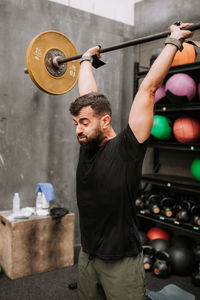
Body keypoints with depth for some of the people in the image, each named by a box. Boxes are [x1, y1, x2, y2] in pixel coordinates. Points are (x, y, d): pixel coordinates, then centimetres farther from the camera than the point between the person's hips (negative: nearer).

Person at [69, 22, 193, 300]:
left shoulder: (126, 147, -16)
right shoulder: (88, 146, -1)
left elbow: (148, 89, -18)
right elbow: (87, 93, 10)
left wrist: (174, 41, -10)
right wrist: (86, 59, 21)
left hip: (121, 262, -6)